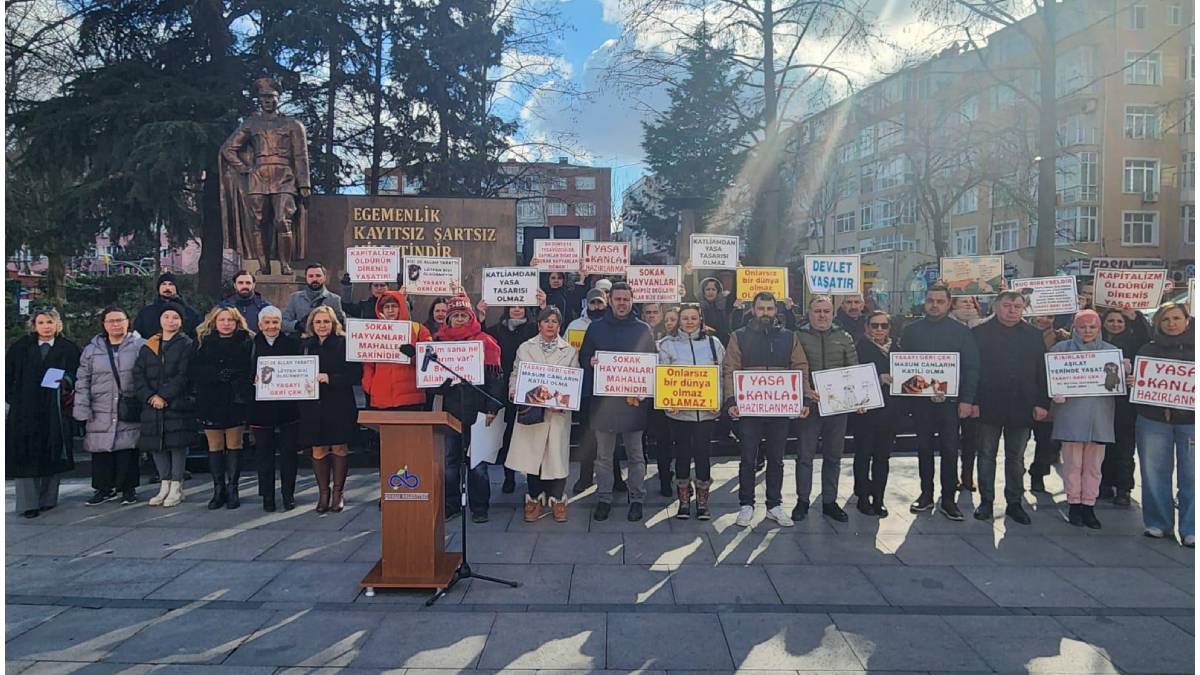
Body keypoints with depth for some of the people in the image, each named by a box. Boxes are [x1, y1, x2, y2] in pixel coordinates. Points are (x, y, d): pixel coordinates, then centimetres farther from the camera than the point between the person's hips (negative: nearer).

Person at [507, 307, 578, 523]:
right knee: (531, 454, 3)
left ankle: (557, 500, 16)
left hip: (558, 412, 0)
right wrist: (514, 392, -9)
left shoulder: (570, 351, 6)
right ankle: (534, 499, 18)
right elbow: (515, 374, 10)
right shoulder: (524, 348, 8)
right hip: (530, 410, 0)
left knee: (556, 454, 0)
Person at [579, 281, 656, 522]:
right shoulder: (596, 328, 6)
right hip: (602, 400, 1)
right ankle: (603, 499, 19)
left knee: (635, 454, 8)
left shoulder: (643, 329, 5)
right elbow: (583, 358, 8)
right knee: (603, 455, 8)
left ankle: (637, 499, 20)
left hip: (634, 399, 0)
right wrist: (591, 363, -14)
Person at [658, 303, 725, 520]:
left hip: (707, 410, 1)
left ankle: (702, 503, 16)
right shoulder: (667, 344, 3)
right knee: (682, 455, 6)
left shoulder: (713, 343, 8)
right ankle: (683, 502, 19)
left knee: (703, 454, 3)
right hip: (678, 410, -1)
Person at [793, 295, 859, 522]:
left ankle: (829, 501, 22)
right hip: (809, 404, -3)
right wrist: (806, 391, -18)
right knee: (805, 454, 3)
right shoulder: (799, 336, -1)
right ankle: (802, 501, 15)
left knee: (833, 455, 10)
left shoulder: (844, 338, 9)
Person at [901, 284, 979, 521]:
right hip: (920, 399, 2)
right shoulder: (911, 330, 7)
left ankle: (948, 499, 10)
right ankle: (926, 493, 20)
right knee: (924, 447, 10)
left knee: (950, 449, 2)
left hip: (950, 400, -1)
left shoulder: (961, 331, 3)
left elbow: (971, 368, 0)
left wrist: (967, 399, -7)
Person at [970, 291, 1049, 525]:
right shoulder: (980, 333, -2)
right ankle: (986, 501, 16)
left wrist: (1042, 403, -1)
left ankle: (1014, 503, 20)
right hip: (988, 407, -2)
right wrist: (972, 401, -11)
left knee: (1016, 458, 10)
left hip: (1022, 407, 2)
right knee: (987, 455, 6)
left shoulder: (1034, 335, 7)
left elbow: (1042, 371, 7)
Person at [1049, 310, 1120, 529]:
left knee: (1094, 464, 6)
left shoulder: (1111, 351, 11)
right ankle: (1074, 504, 12)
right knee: (1073, 463, 2)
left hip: (1099, 415, 2)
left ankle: (1089, 506, 13)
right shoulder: (1062, 348, 4)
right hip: (1071, 412, -2)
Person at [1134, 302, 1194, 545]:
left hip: (1190, 418, -1)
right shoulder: (1148, 349, 9)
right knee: (1154, 473, 4)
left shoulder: (1194, 347, 5)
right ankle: (1158, 523, 16)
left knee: (1191, 475, -2)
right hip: (1154, 418, 1)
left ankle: (1191, 529, 7)